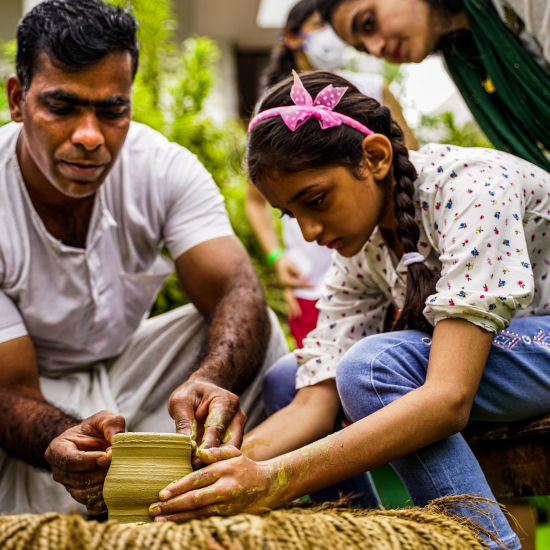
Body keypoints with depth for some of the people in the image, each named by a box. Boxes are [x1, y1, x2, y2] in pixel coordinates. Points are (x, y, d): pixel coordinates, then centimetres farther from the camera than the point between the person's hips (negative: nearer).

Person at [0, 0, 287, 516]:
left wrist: (208, 381, -52)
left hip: (123, 368, 5)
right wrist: (61, 446, -51)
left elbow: (238, 293, -27)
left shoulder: (164, 168, -17)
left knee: (253, 331, -19)